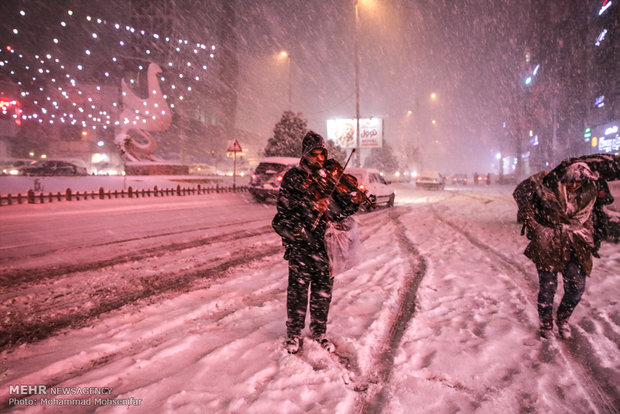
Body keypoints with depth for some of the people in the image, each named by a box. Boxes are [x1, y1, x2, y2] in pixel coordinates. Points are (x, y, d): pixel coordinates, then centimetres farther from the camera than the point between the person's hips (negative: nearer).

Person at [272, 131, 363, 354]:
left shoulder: (329, 178, 10)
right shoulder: (293, 177, 0)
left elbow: (338, 211, 6)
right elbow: (284, 204, -12)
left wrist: (352, 202, -13)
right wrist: (311, 206, -22)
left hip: (323, 242, 4)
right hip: (299, 240, -3)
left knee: (323, 288, 9)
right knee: (298, 287, 1)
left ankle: (319, 332, 27)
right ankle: (294, 334, 18)